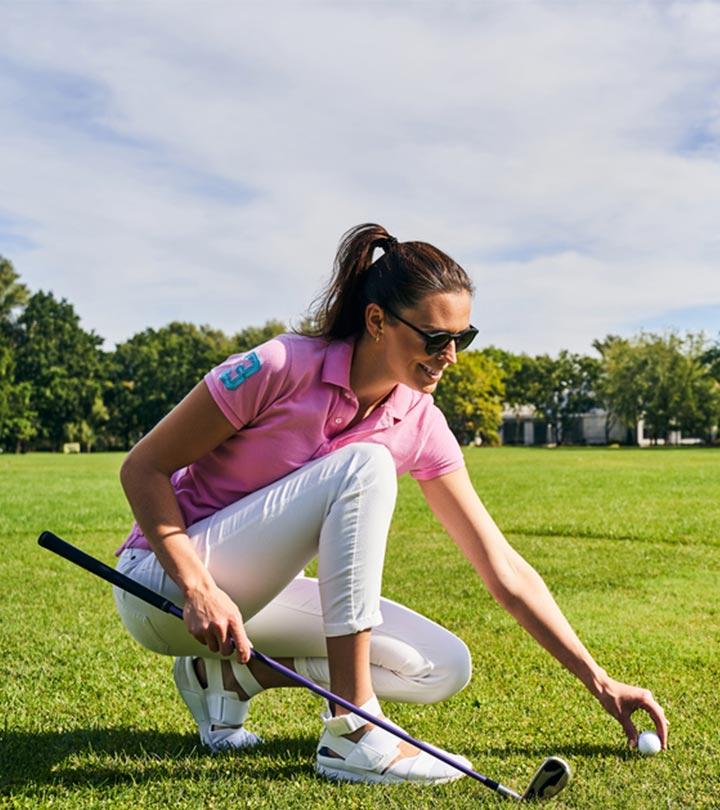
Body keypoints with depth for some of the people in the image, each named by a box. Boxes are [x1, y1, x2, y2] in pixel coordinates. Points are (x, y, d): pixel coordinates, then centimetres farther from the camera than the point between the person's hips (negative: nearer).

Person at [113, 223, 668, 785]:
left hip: (257, 591, 6)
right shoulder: (283, 368, -21)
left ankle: (231, 674, 2)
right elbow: (142, 469, -16)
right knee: (364, 466, -28)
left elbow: (504, 570, -3)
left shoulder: (420, 427, -6)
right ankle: (351, 734, -26)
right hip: (166, 581, -6)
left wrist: (600, 682, -4)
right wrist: (198, 588, -28)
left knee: (445, 668, -8)